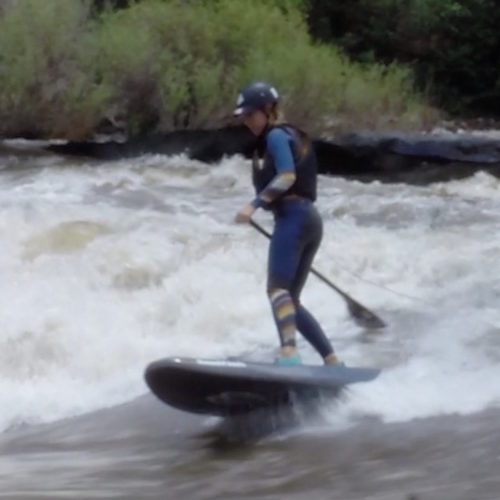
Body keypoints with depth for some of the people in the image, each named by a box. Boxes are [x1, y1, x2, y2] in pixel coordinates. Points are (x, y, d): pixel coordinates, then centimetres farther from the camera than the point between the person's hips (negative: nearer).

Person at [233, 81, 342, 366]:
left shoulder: (276, 135, -3)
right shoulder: (288, 135, 26)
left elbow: (287, 176, -18)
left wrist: (255, 205, -24)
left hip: (294, 217, -10)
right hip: (310, 219, 10)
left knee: (278, 288, -23)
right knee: (290, 299, 10)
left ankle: (289, 354, -40)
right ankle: (332, 360, 7)